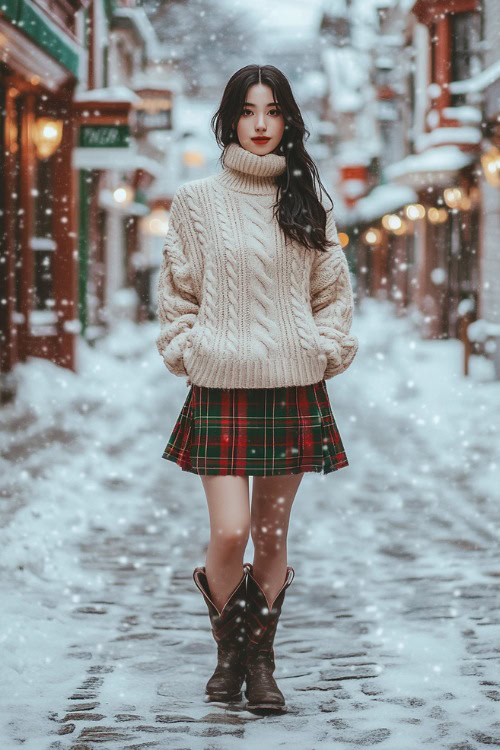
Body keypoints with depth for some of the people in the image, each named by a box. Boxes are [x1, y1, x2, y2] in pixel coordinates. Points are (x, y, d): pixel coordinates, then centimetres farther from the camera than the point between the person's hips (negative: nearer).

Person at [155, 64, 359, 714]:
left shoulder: (306, 201, 9)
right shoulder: (198, 200, 3)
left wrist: (327, 347, 4)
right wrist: (188, 351, -1)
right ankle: (228, 648, 14)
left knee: (273, 534, 5)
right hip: (222, 388, -2)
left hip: (294, 389, 2)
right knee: (230, 533, -9)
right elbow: (176, 290, 8)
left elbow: (334, 288, 16)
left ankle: (260, 658, 18)